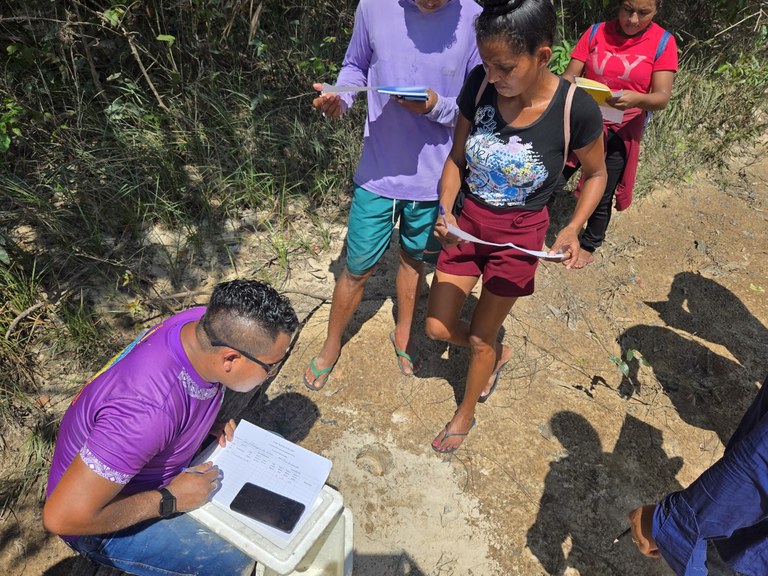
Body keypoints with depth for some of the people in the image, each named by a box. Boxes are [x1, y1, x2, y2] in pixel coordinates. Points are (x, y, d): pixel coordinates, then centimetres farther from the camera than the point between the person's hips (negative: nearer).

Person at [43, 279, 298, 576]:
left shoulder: (209, 325, -19)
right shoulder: (149, 411, -43)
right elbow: (62, 516, -34)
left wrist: (210, 423, -8)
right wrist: (169, 500, -25)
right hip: (98, 517, -7)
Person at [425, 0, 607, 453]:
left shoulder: (576, 110, -22)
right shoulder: (480, 84, -15)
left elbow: (596, 174, -3)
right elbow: (457, 158, -1)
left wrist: (572, 230, -18)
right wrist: (445, 210, -18)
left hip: (520, 235, -3)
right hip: (468, 220, 4)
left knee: (480, 337, 11)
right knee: (438, 327, 10)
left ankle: (466, 414, 41)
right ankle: (498, 355, 44)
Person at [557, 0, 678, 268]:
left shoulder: (663, 42, -6)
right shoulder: (596, 32, -1)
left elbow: (662, 97, -12)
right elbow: (569, 75, -3)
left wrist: (637, 99, -33)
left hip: (621, 133, -1)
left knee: (602, 197, 8)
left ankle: (589, 246, 30)